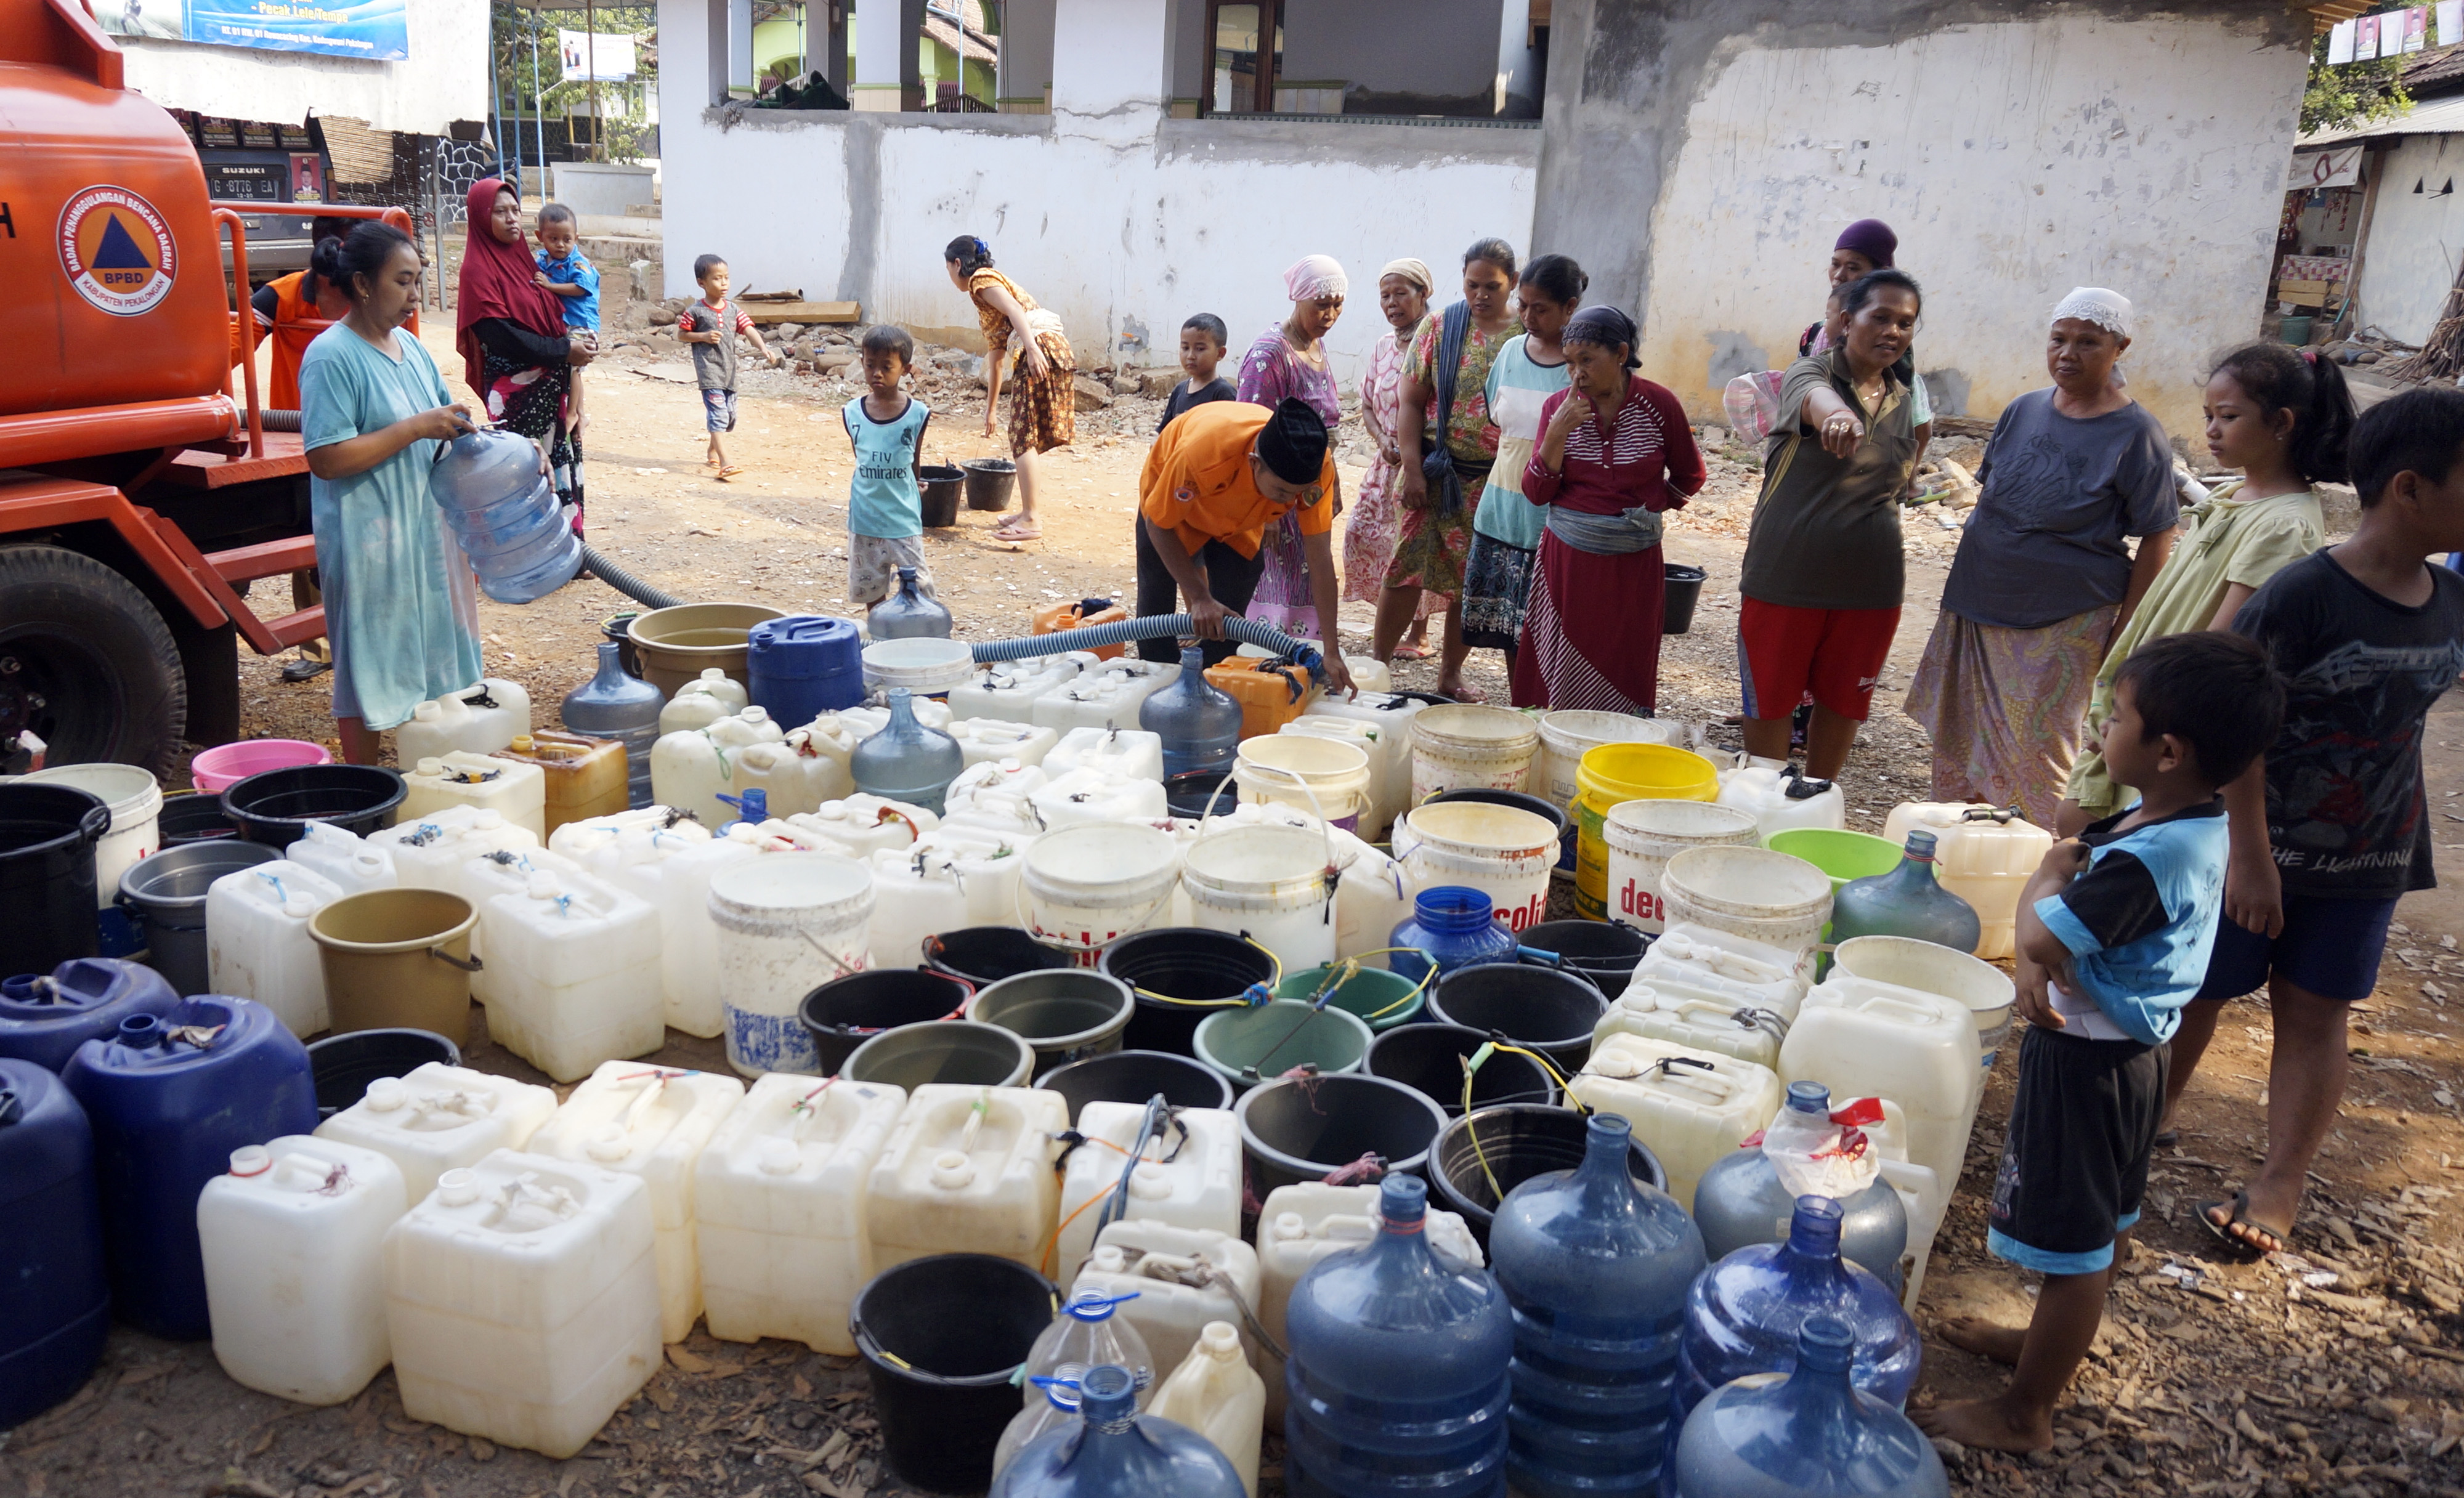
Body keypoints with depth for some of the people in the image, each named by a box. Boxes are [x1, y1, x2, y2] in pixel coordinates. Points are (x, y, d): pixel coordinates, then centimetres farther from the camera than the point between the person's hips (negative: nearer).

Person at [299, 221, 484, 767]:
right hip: (368, 537, -8)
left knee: (431, 656, 15)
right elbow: (327, 458, -22)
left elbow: (440, 417, 21)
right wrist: (417, 428, -23)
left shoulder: (409, 345, 10)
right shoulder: (332, 357, -15)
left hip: (424, 527, 8)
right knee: (370, 666, 1)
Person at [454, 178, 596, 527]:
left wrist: (575, 338, -3)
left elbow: (549, 316, 18)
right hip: (514, 390, -7)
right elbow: (501, 335, -18)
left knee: (557, 462, 9)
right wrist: (565, 350, -16)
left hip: (547, 385, 7)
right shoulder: (478, 269, -10)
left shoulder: (521, 257, 14)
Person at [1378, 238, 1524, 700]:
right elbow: (1412, 402, 0)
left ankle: (1450, 675, 21)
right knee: (1408, 569, -3)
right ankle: (1378, 662, 10)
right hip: (1440, 472, -1)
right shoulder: (1439, 328, 1)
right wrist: (1412, 469, -9)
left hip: (1498, 480, 1)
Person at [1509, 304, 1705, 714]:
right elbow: (1536, 494, -3)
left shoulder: (1659, 405, -3)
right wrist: (1556, 435, -14)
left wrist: (1646, 509, 11)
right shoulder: (1559, 407, 2)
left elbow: (1689, 477, 12)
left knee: (1623, 686, 3)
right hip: (1567, 560, 1)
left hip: (1633, 565, -1)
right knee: (1557, 681, 0)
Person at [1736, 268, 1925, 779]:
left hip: (1870, 586, 5)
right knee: (1770, 703, 7)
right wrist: (1836, 415, -60)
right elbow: (1812, 397, -37)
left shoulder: (1905, 402, 8)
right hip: (1786, 578, -4)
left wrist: (1893, 563, 18)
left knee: (1843, 705, 14)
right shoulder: (1812, 371, -9)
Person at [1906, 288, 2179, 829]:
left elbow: (2156, 542, -8)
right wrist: (1963, 590, 12)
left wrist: (2123, 634, -11)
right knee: (1962, 741, 12)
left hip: (2062, 623, -5)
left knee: (2036, 754, 0)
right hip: (1979, 606, 5)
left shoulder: (2136, 433, -9)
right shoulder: (2024, 410, 5)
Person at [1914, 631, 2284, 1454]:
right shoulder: (2198, 825, -1)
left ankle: (2025, 1415, 20)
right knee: (2103, 1222, 25)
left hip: (2087, 1059, -10)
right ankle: (2049, 1345, 46)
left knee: (2073, 1242, 5)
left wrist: (2048, 884, -8)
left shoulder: (2148, 858, -32)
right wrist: (2035, 957, -12)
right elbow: (2063, 858, 4)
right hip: (2131, 1049, 10)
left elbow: (2044, 932, -30)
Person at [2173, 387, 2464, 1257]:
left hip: (2368, 858, 5)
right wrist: (2250, 853, -21)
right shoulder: (2304, 594, -20)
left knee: (2315, 1013, 10)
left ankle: (2282, 1182, 20)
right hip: (2256, 845, -5)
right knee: (2196, 991, 8)